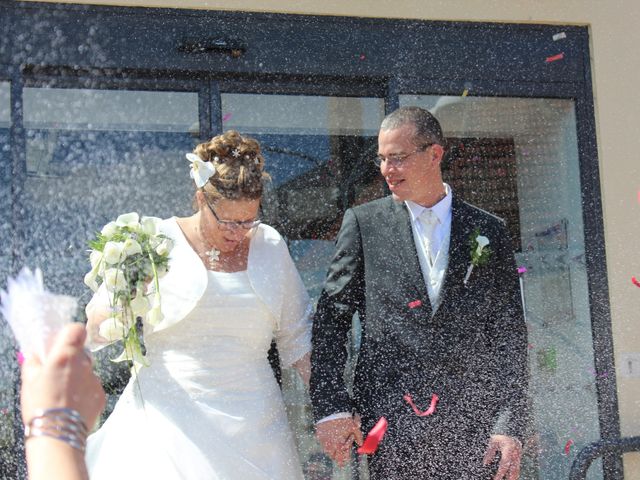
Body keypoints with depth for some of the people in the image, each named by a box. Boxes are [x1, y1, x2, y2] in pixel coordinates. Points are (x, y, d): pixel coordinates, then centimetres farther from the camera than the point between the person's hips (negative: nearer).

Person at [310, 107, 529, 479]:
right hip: (389, 420, -1)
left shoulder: (489, 232, 7)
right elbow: (331, 318, 3)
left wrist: (511, 425, -2)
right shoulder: (363, 223, 5)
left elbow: (510, 338, 6)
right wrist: (331, 406, -6)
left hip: (473, 423, 1)